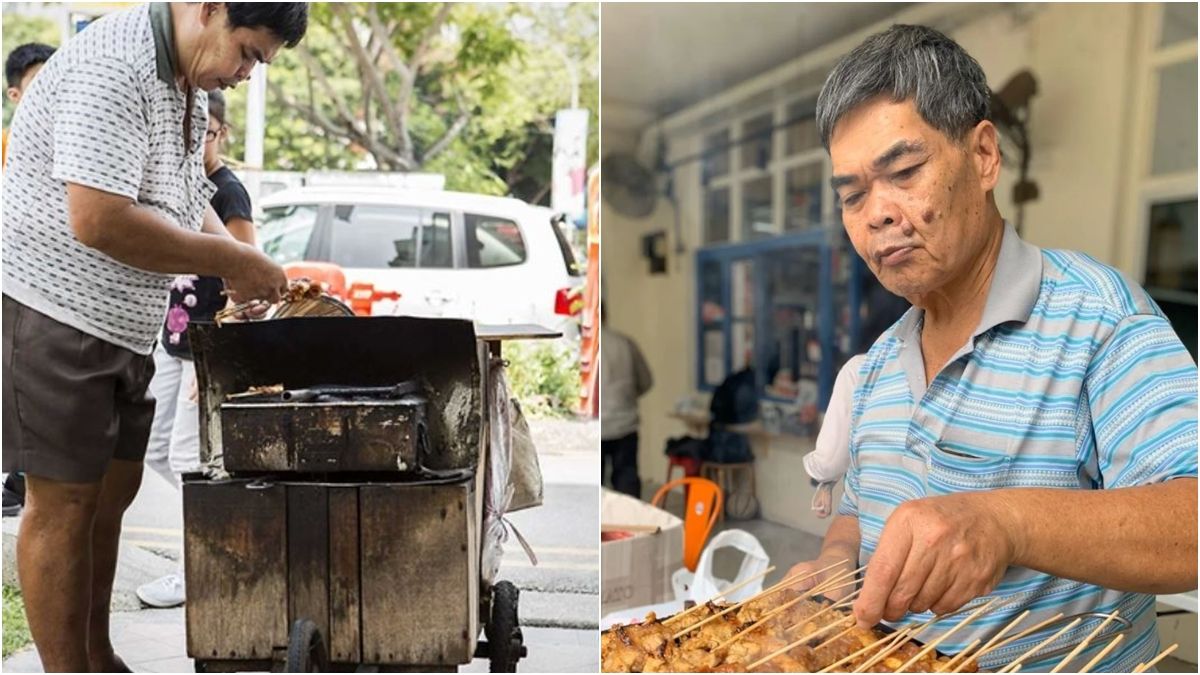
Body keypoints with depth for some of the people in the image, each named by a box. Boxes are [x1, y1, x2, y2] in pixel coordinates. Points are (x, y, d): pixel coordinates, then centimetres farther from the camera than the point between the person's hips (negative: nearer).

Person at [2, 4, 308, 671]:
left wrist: (250, 273, 1)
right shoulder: (112, 66, -20)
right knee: (63, 501, -2)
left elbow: (188, 201, 18)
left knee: (112, 490, 13)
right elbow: (100, 220, -29)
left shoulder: (188, 82, 11)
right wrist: (232, 260, -21)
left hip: (124, 322, 9)